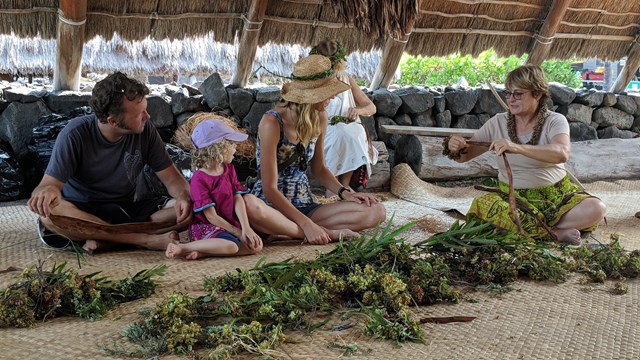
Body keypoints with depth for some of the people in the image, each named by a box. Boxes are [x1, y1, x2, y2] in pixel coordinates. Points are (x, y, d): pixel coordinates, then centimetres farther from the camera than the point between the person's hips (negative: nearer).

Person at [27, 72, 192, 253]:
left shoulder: (145, 130, -9)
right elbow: (47, 185, -20)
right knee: (48, 211, -37)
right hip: (82, 213, -2)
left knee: (188, 210, -21)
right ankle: (147, 240, -33)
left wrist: (183, 196, -27)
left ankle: (106, 239, -29)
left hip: (127, 211, 2)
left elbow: (171, 177, -4)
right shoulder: (75, 134, -17)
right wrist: (48, 190, -46)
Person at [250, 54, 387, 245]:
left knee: (377, 211, -14)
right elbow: (270, 189, -20)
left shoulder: (320, 118, 3)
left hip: (304, 205, 7)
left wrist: (344, 192, 0)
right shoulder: (272, 122, -17)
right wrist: (307, 224, -28)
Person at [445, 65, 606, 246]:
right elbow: (464, 156, 2)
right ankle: (555, 233, -22)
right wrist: (455, 148, -25)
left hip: (555, 195, -1)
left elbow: (562, 153, -30)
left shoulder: (555, 121, -7)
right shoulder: (498, 123, 1)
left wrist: (517, 148, -45)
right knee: (482, 204, -30)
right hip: (512, 197, 1)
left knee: (596, 209, -27)